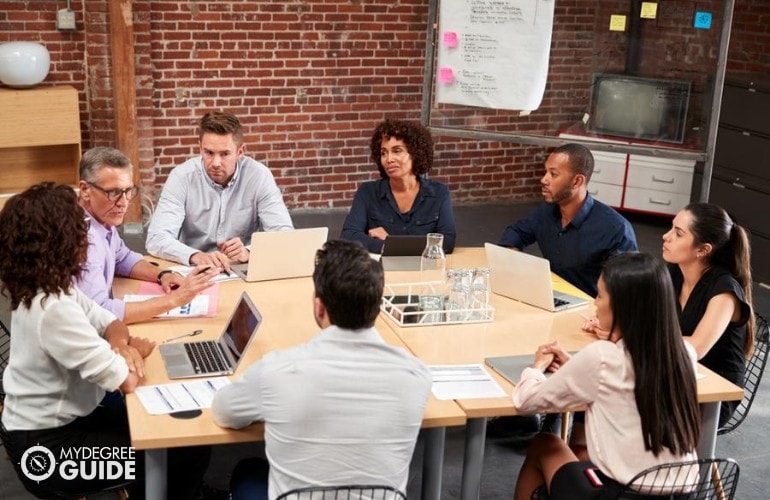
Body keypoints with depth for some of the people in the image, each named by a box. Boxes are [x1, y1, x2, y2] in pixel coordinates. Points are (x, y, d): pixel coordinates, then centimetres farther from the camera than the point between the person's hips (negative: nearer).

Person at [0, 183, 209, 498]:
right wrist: (136, 351, -8)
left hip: (60, 420, 9)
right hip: (50, 447, -9)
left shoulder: (44, 288, -1)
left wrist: (121, 346, -13)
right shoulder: (54, 308, -31)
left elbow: (108, 321, 9)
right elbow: (127, 381, -30)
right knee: (191, 449, -7)